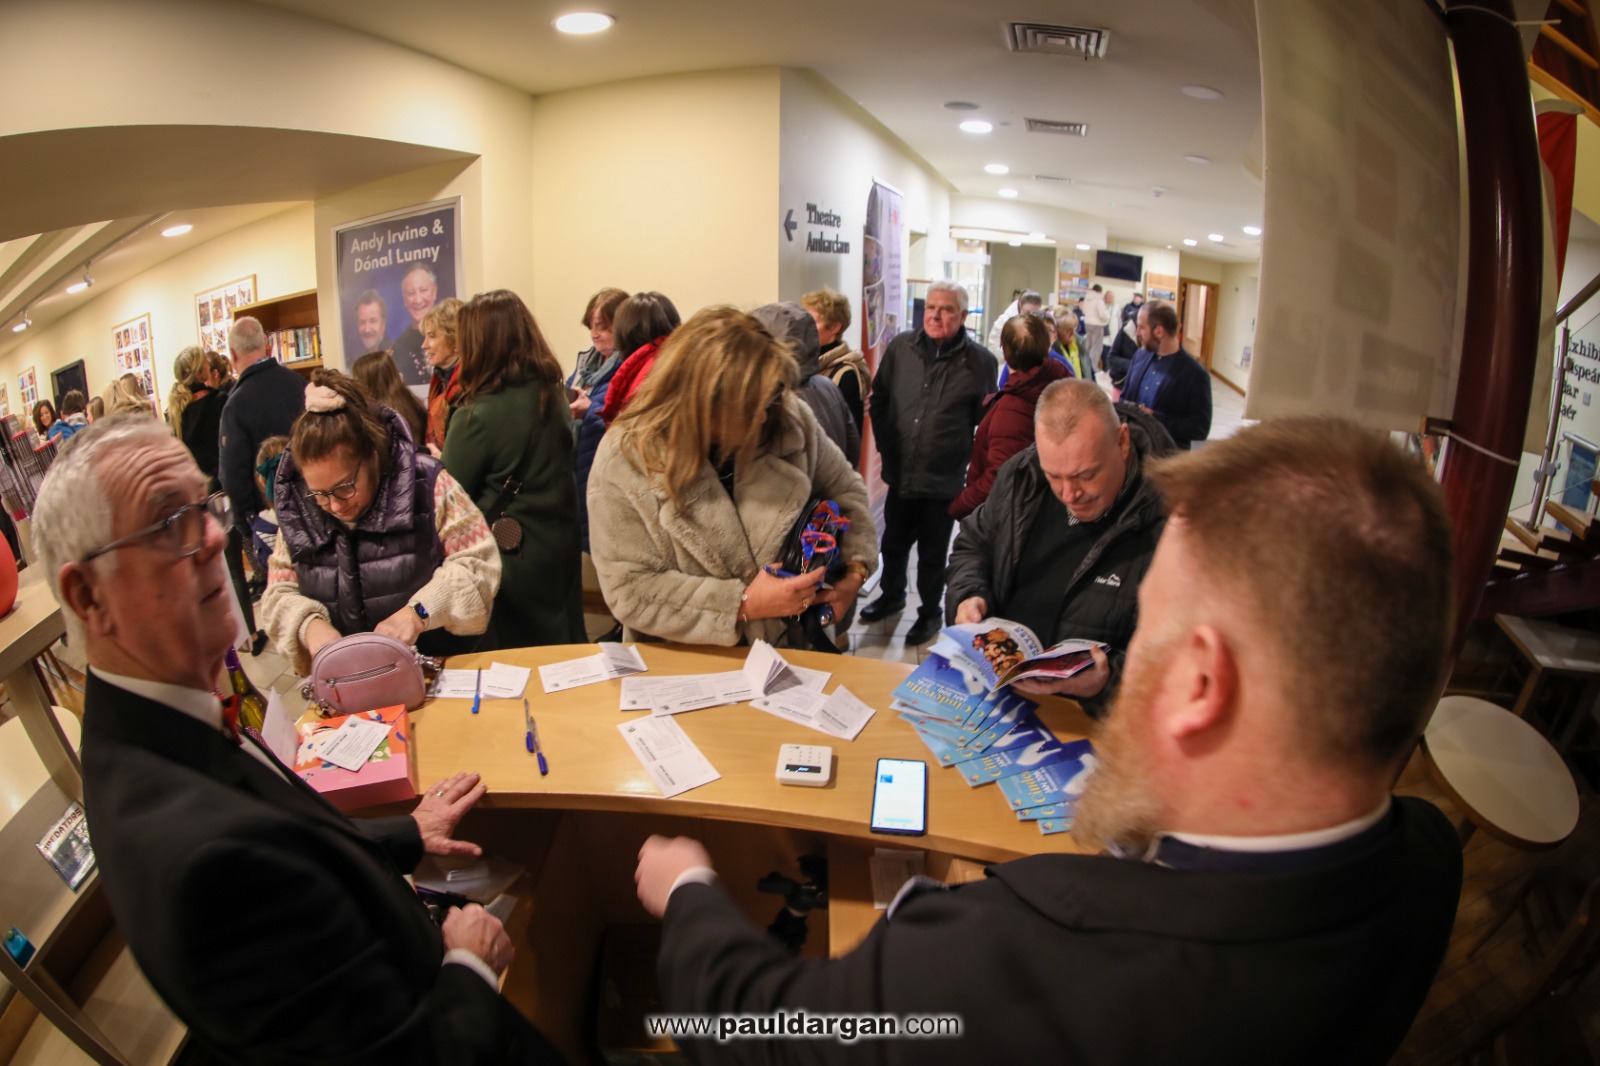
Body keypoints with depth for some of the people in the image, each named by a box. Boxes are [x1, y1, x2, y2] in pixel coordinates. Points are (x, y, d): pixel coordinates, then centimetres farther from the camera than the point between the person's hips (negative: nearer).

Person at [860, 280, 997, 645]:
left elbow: (987, 421, 0)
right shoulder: (900, 347, 1)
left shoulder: (979, 361, -7)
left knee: (932, 553, 11)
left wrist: (972, 461, -1)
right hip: (900, 473, 3)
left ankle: (930, 612, 31)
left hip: (944, 479, -3)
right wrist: (885, 444, 7)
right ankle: (892, 595, 44)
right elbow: (879, 399, 12)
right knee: (894, 542, 20)